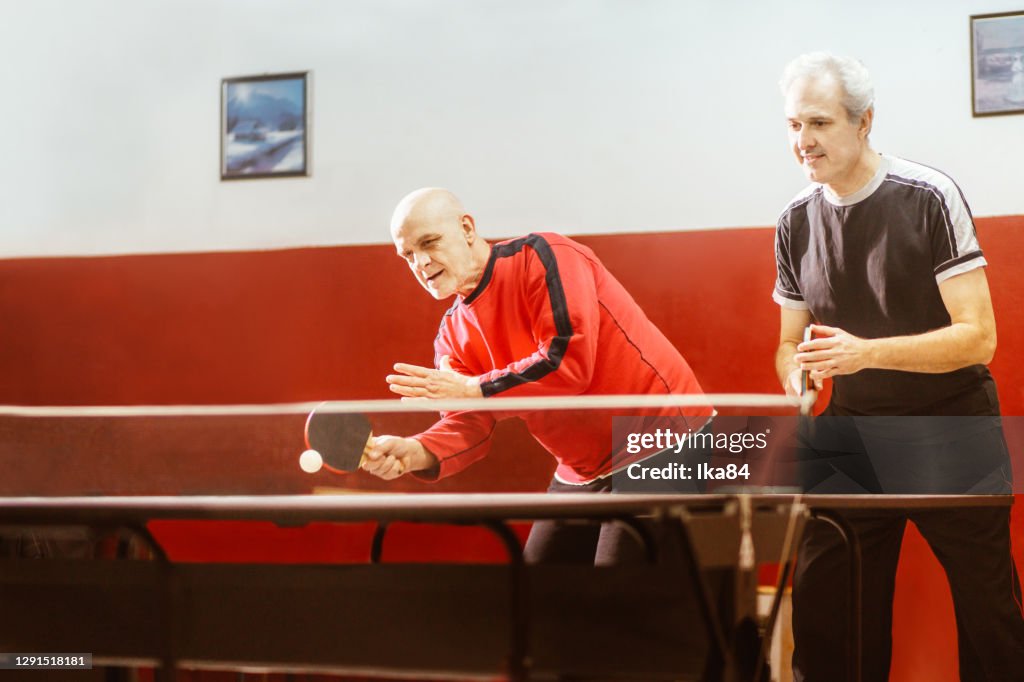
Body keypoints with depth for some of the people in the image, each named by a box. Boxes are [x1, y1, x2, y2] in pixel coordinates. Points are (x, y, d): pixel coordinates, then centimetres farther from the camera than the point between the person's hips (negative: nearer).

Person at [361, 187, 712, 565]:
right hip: (582, 474, 9)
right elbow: (468, 425, -2)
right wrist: (414, 453, -23)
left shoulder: (542, 257, -15)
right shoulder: (453, 334, 8)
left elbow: (569, 362, -25)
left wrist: (472, 389, -22)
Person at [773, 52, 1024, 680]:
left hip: (950, 436, -4)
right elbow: (792, 342, 13)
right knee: (821, 626, 2)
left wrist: (867, 352, -28)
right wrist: (797, 379, -10)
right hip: (852, 436, 4)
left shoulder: (928, 197, -12)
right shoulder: (796, 222, 3)